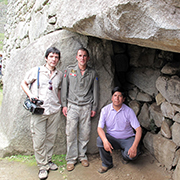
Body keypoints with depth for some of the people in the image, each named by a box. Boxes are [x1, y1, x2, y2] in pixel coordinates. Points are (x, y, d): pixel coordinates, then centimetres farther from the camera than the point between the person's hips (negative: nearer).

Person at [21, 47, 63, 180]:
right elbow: (24, 83, 9)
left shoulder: (60, 75, 10)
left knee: (51, 137, 12)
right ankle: (42, 166, 15)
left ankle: (48, 160, 31)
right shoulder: (36, 71, -1)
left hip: (54, 110, 3)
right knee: (39, 139, 0)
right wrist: (30, 94, -7)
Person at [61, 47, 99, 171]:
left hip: (86, 106, 1)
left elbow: (95, 91, 10)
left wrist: (94, 108, 7)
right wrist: (64, 105, 2)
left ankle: (82, 155, 22)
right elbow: (64, 88, 6)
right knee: (71, 133, -2)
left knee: (85, 133, 4)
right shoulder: (70, 70, 5)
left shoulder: (92, 73, 7)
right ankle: (71, 159, 10)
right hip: (72, 106, -1)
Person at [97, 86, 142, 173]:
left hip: (127, 138, -1)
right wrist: (105, 141, -34)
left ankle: (125, 154, 12)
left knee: (132, 154, -29)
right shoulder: (105, 110, -9)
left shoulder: (129, 111, -12)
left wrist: (134, 146, -31)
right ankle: (107, 164, -3)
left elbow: (138, 129, -15)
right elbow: (100, 128, -12)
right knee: (99, 140, -29)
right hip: (111, 138, 1)